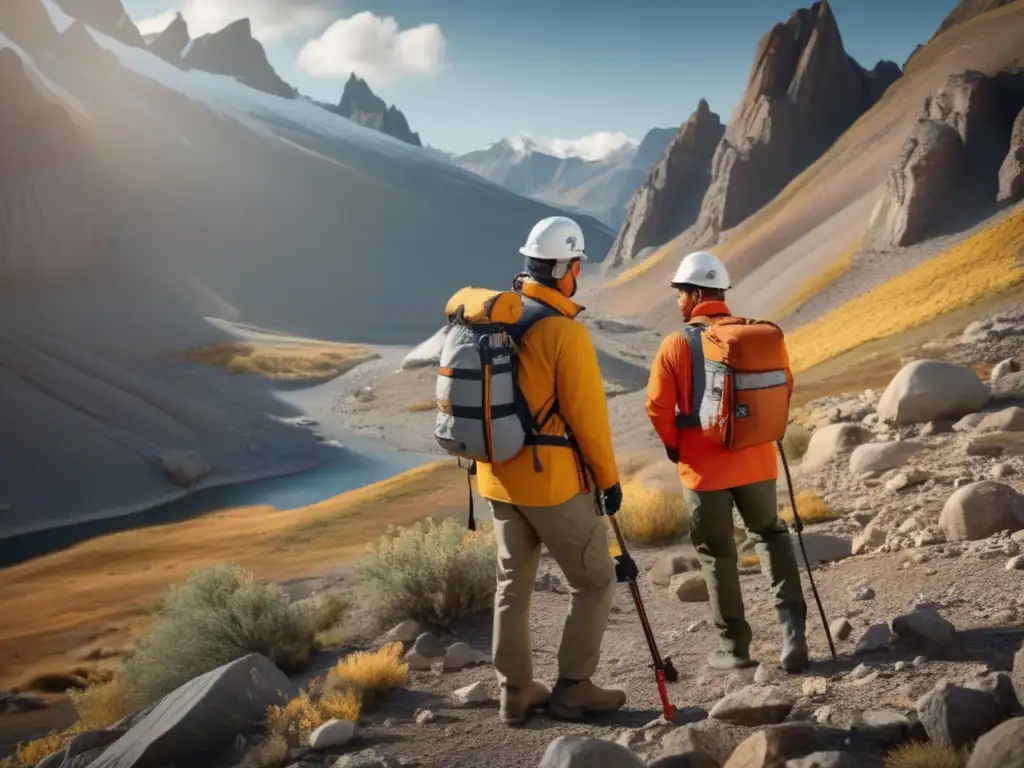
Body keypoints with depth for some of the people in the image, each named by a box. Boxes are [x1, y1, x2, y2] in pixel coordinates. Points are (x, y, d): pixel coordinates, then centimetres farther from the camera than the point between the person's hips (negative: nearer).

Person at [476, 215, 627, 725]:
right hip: (552, 478, -7)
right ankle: (573, 687, 11)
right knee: (594, 582, 9)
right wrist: (608, 479, -5)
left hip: (499, 475, 7)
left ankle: (515, 692, 21)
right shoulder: (564, 332, -18)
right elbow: (587, 415, -16)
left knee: (513, 584, 16)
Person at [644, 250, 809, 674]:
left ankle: (734, 646, 16)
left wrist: (675, 447, 5)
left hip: (704, 466, -3)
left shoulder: (677, 344, -11)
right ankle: (792, 630, 8)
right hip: (755, 460, 3)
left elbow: (658, 407, -11)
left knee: (717, 555, 10)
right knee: (771, 534, 21)